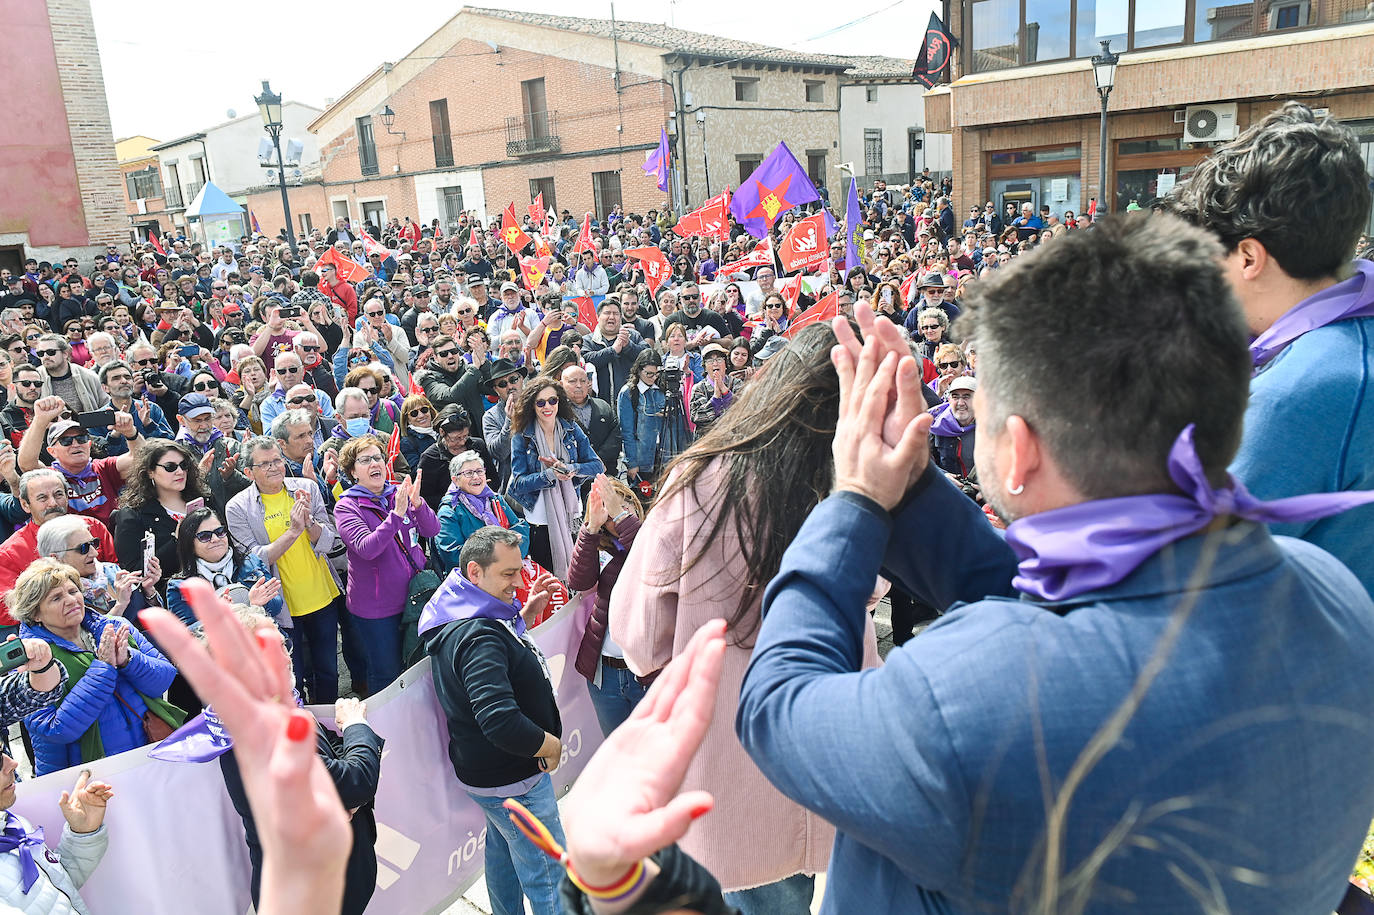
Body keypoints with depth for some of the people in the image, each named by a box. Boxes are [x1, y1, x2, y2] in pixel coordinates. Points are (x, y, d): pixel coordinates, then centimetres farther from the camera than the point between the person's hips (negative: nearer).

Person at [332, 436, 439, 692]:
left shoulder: (400, 494, 3)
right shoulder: (346, 507, -10)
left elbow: (432, 530, -8)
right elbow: (367, 548, -26)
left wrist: (417, 503, -27)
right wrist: (397, 514, -36)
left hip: (413, 595, 4)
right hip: (376, 606, -4)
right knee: (387, 675, 7)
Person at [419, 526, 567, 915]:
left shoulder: (460, 617, 1)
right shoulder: (478, 635, -30)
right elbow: (501, 721, -39)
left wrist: (524, 614, 6)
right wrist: (552, 745, -22)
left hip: (485, 767, 11)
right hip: (513, 780, -11)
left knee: (503, 849, 28)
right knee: (547, 876, 0)